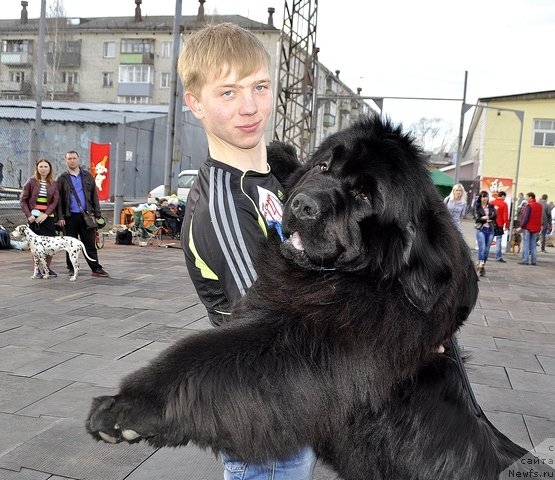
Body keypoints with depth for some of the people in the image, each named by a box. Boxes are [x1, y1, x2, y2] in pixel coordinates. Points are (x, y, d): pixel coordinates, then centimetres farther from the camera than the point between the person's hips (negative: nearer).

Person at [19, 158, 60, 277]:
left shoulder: (53, 184, 6)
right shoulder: (31, 182, 1)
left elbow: (55, 201, -1)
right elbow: (23, 200, 1)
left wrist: (45, 214, -14)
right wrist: (29, 215, -9)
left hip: (48, 217, 2)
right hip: (34, 217, -2)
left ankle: (47, 268, 16)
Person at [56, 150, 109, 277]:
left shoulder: (88, 176, 10)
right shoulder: (62, 178, 5)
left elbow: (94, 195, 9)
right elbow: (59, 199, 2)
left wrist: (97, 214, 3)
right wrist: (60, 217, -6)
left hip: (86, 215, 1)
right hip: (70, 216, -1)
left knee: (90, 244, 2)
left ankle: (96, 268, 5)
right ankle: (72, 269, 16)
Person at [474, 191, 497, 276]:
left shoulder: (491, 206, 14)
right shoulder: (477, 207, 6)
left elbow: (495, 215, -2)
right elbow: (477, 218, -6)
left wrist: (485, 217, -12)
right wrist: (488, 219, -10)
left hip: (490, 230, 3)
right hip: (481, 229, -3)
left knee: (487, 249, 3)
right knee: (482, 247, -19)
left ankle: (483, 266, 10)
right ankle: (480, 263, -27)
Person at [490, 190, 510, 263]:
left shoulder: (492, 203, 4)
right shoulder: (504, 204, -8)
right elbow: (505, 216, -11)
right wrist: (507, 225, -3)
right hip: (499, 225, -4)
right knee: (498, 241, 0)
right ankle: (498, 257, 0)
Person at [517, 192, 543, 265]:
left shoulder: (529, 206, -14)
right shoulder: (539, 206, 10)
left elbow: (526, 218, -18)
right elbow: (539, 217, 15)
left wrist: (521, 227, -15)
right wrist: (539, 227, 19)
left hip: (527, 228, -7)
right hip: (536, 229, 7)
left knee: (526, 244, -3)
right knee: (533, 245, 10)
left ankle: (525, 260, -4)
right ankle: (533, 261, 9)